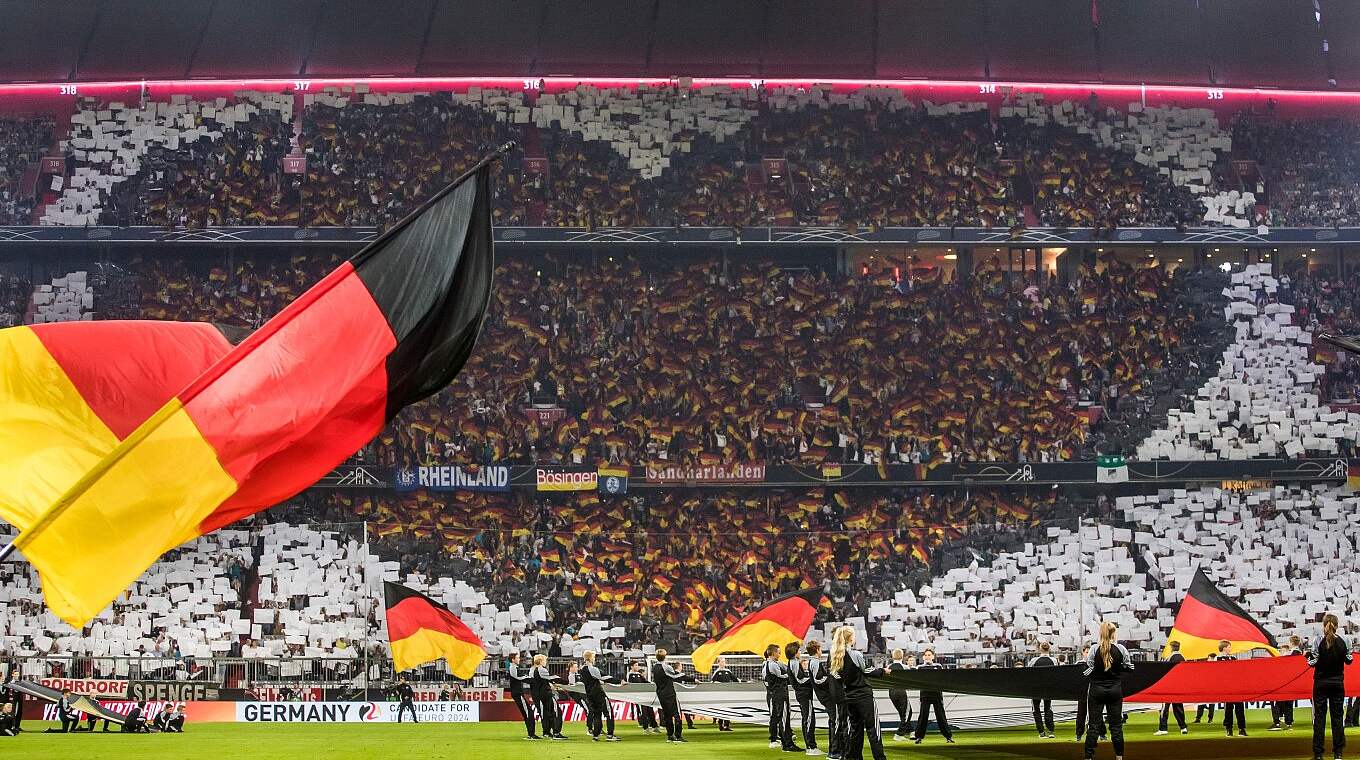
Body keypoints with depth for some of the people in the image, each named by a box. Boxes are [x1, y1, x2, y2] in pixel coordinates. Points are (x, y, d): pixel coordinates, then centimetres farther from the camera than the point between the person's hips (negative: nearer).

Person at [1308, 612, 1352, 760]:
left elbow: (1312, 662, -12)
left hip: (1321, 683, -2)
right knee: (1337, 717, 8)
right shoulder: (1343, 642, -7)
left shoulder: (1319, 641, -12)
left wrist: (1309, 656, 8)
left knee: (1319, 717, 3)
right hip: (1338, 684, 2)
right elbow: (1349, 660, 3)